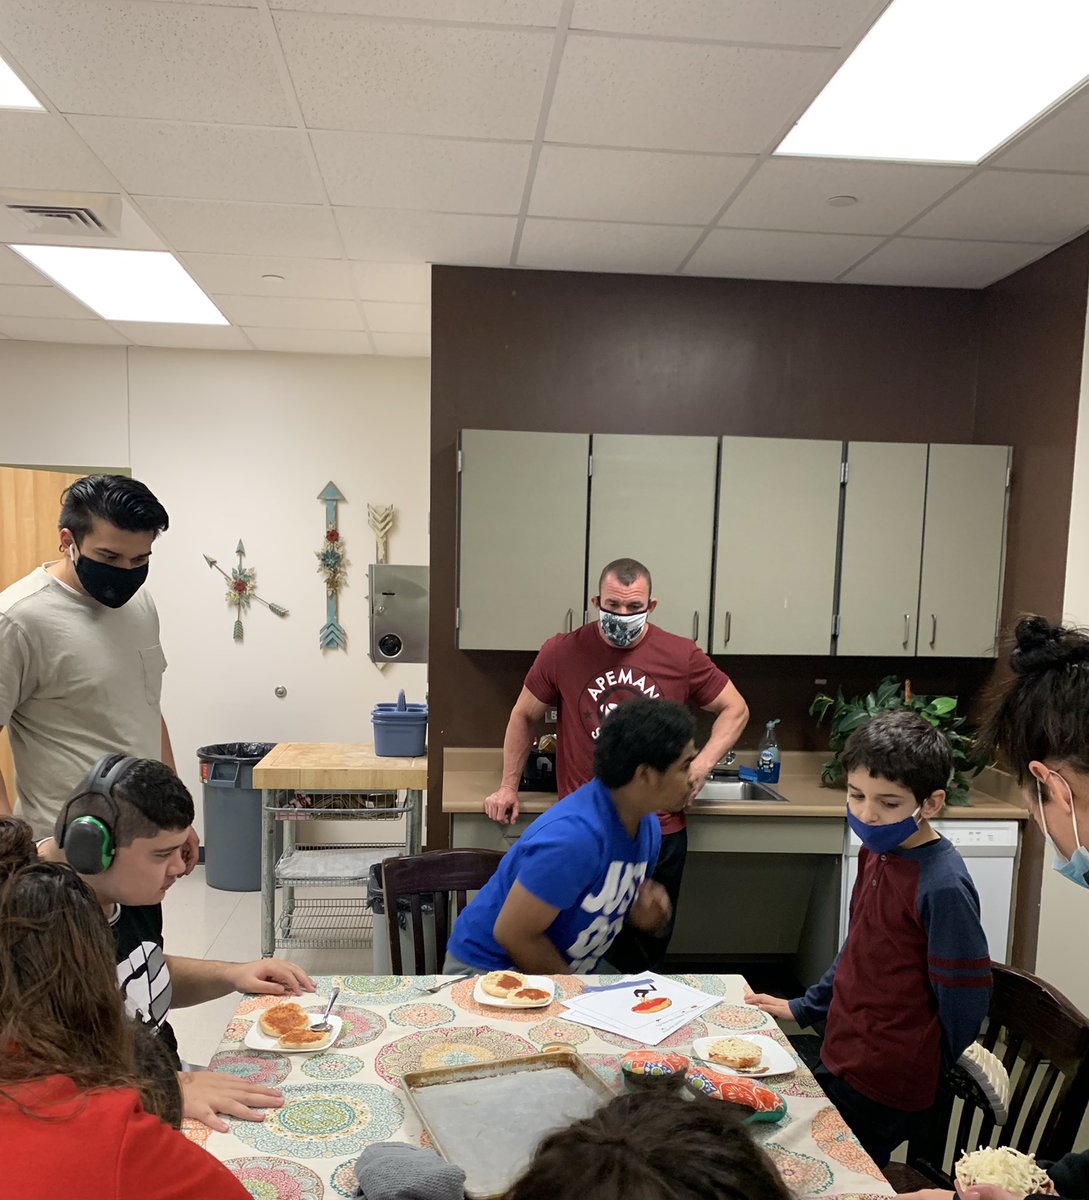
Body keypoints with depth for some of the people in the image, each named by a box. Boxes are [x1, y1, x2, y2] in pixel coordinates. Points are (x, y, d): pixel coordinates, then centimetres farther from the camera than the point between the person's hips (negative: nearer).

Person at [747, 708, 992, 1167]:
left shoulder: (943, 887, -25)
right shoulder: (877, 852, 1)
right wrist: (805, 1007, 16)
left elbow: (964, 996, -17)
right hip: (842, 1060, 8)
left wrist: (933, 1068, -1)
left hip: (885, 1088, -8)